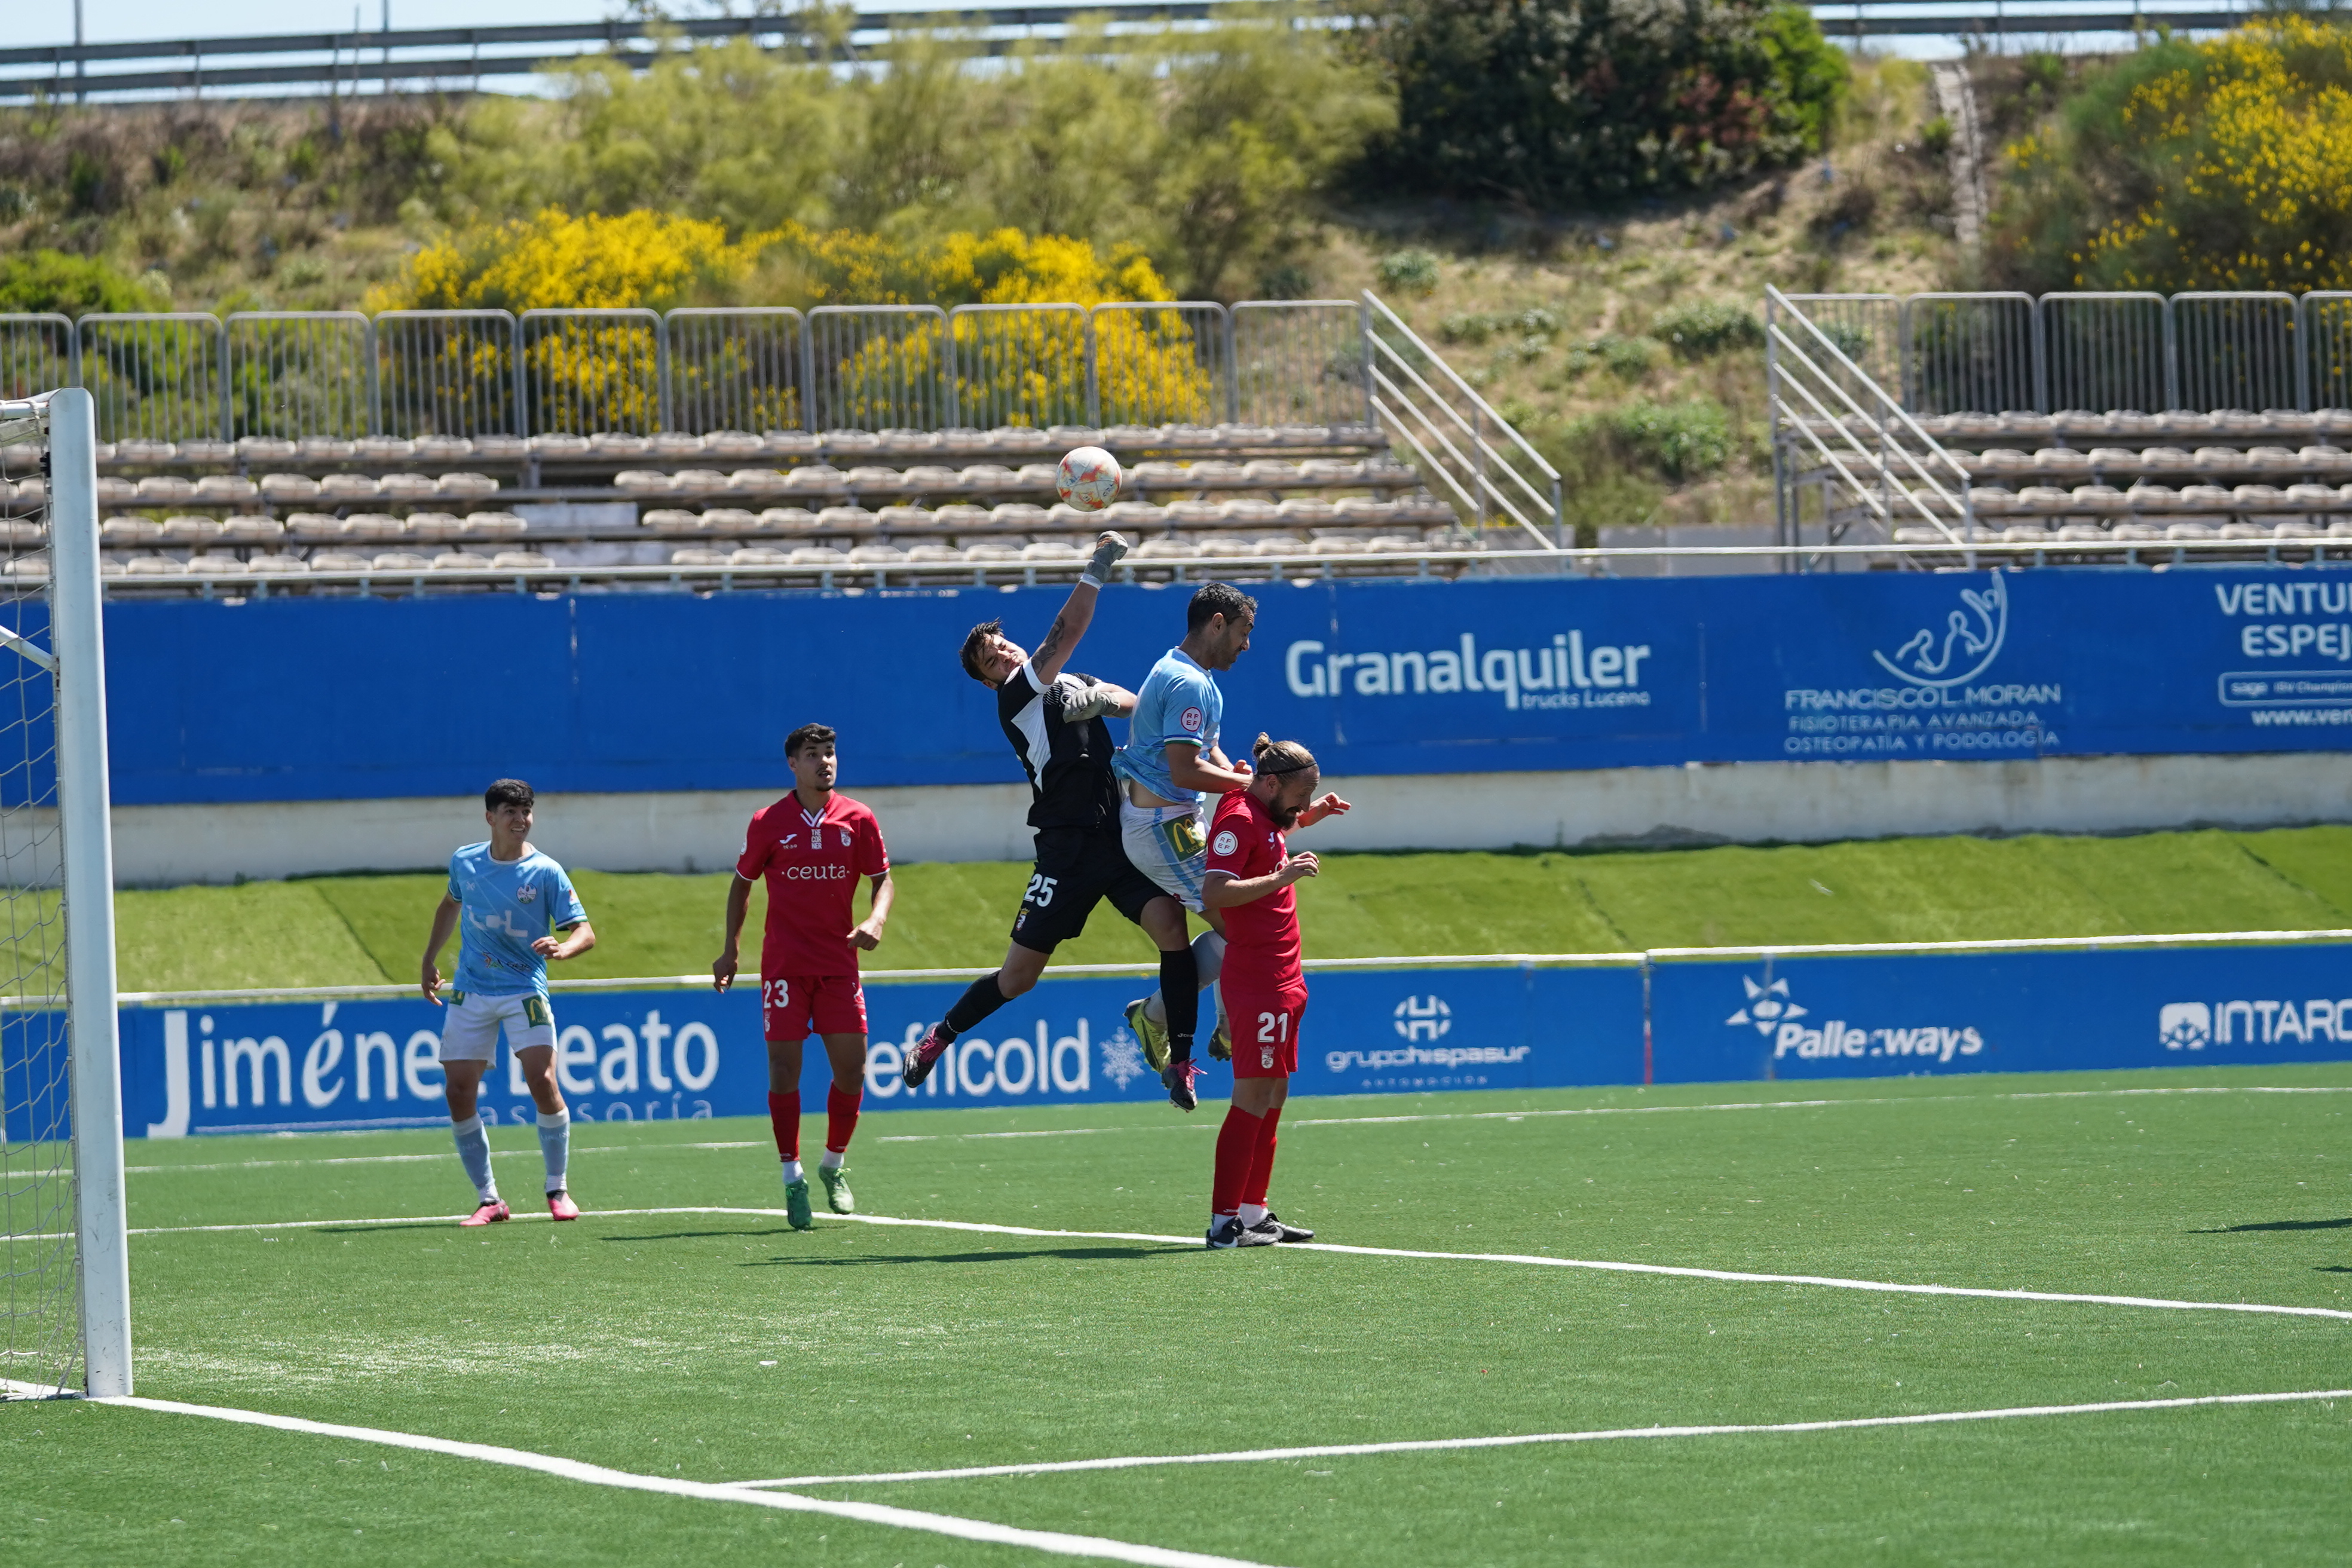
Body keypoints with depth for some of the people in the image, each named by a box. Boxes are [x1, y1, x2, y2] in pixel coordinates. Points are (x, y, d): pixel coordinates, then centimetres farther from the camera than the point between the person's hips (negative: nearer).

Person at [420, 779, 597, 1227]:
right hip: (470, 993, 3)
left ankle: (558, 1191, 0)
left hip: (524, 991, -3)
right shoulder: (464, 863, 3)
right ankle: (488, 1200, 6)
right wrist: (428, 961, 26)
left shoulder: (545, 872, -8)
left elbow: (585, 932, -11)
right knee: (459, 1093, -4)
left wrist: (563, 948, -33)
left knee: (543, 1083, -17)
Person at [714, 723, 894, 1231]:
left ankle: (835, 1164, 21)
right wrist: (731, 949, 10)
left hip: (839, 962, 2)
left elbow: (883, 879, 7)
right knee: (784, 1068, -6)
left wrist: (875, 921, -13)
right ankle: (792, 1178, 1)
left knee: (851, 1066, 0)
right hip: (784, 964, -2)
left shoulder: (858, 819, 3)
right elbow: (742, 882, 12)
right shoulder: (768, 823, 1)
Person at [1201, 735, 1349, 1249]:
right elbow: (1214, 892, -26)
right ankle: (1224, 1222, -12)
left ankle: (1253, 1212, 15)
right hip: (1257, 980, -10)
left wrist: (1315, 814, 24)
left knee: (1273, 1095, 11)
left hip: (1281, 980, 10)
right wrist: (1280, 877, -29)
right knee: (1253, 1097, -11)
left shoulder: (1266, 816, 15)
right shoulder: (1239, 819, -14)